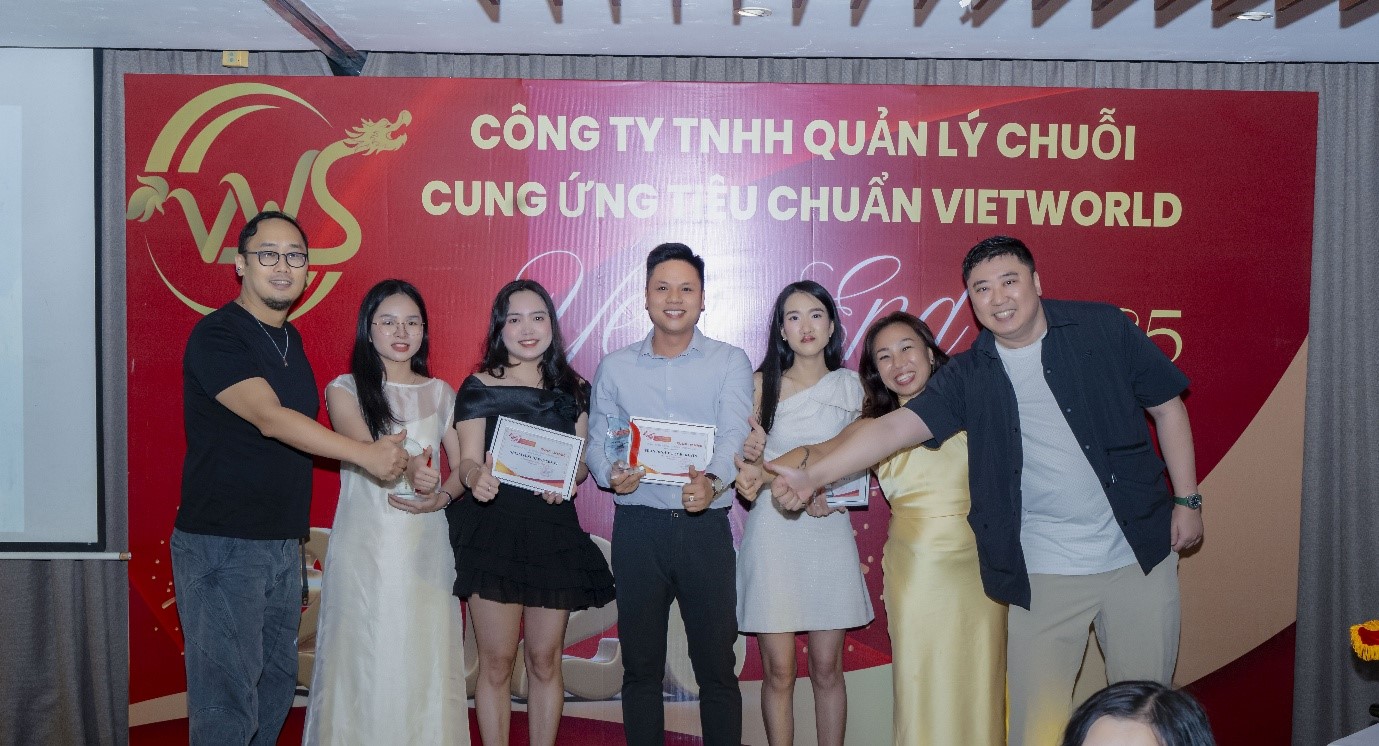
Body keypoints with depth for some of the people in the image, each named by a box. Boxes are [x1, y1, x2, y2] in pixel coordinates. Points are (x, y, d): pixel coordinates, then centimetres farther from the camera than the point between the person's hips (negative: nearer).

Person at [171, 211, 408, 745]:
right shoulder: (217, 335, -11)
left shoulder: (290, 339, 14)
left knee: (276, 688, 13)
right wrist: (367, 454, -26)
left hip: (283, 545, 8)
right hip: (221, 545, -8)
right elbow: (270, 418, -23)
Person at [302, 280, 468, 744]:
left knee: (425, 661, 2)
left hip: (426, 548, 2)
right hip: (364, 548, -2)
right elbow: (363, 447, -16)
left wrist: (442, 497, -14)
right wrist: (406, 467, -37)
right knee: (365, 659, 0)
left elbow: (464, 466, 8)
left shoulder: (441, 393, 11)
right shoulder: (345, 389, 2)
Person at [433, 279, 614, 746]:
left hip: (554, 530, 2)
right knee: (497, 661, 1)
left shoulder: (573, 389, 9)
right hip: (494, 528, -2)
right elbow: (469, 460, -5)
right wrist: (476, 478, -28)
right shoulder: (479, 387, 1)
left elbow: (583, 459, 9)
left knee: (545, 659, 8)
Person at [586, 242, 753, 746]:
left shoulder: (730, 362, 3)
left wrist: (711, 481, -31)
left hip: (706, 527, -1)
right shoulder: (614, 367, 9)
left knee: (716, 664, 5)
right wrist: (611, 474, -15)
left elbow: (734, 434, -11)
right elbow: (597, 442, 8)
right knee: (640, 665, 10)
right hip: (638, 527, 2)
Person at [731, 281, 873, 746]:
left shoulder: (849, 385, 8)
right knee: (779, 671, 1)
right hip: (773, 530, -1)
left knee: (826, 669, 5)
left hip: (829, 532, 1)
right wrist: (749, 473, -19)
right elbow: (743, 459, 4)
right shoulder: (763, 383, 4)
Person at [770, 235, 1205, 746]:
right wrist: (813, 474, -24)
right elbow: (895, 426, -11)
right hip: (1043, 573, 0)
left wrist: (1187, 500, 3)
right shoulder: (969, 377, -1)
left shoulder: (1102, 328, -1)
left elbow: (1167, 406, 7)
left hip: (1139, 553, 1)